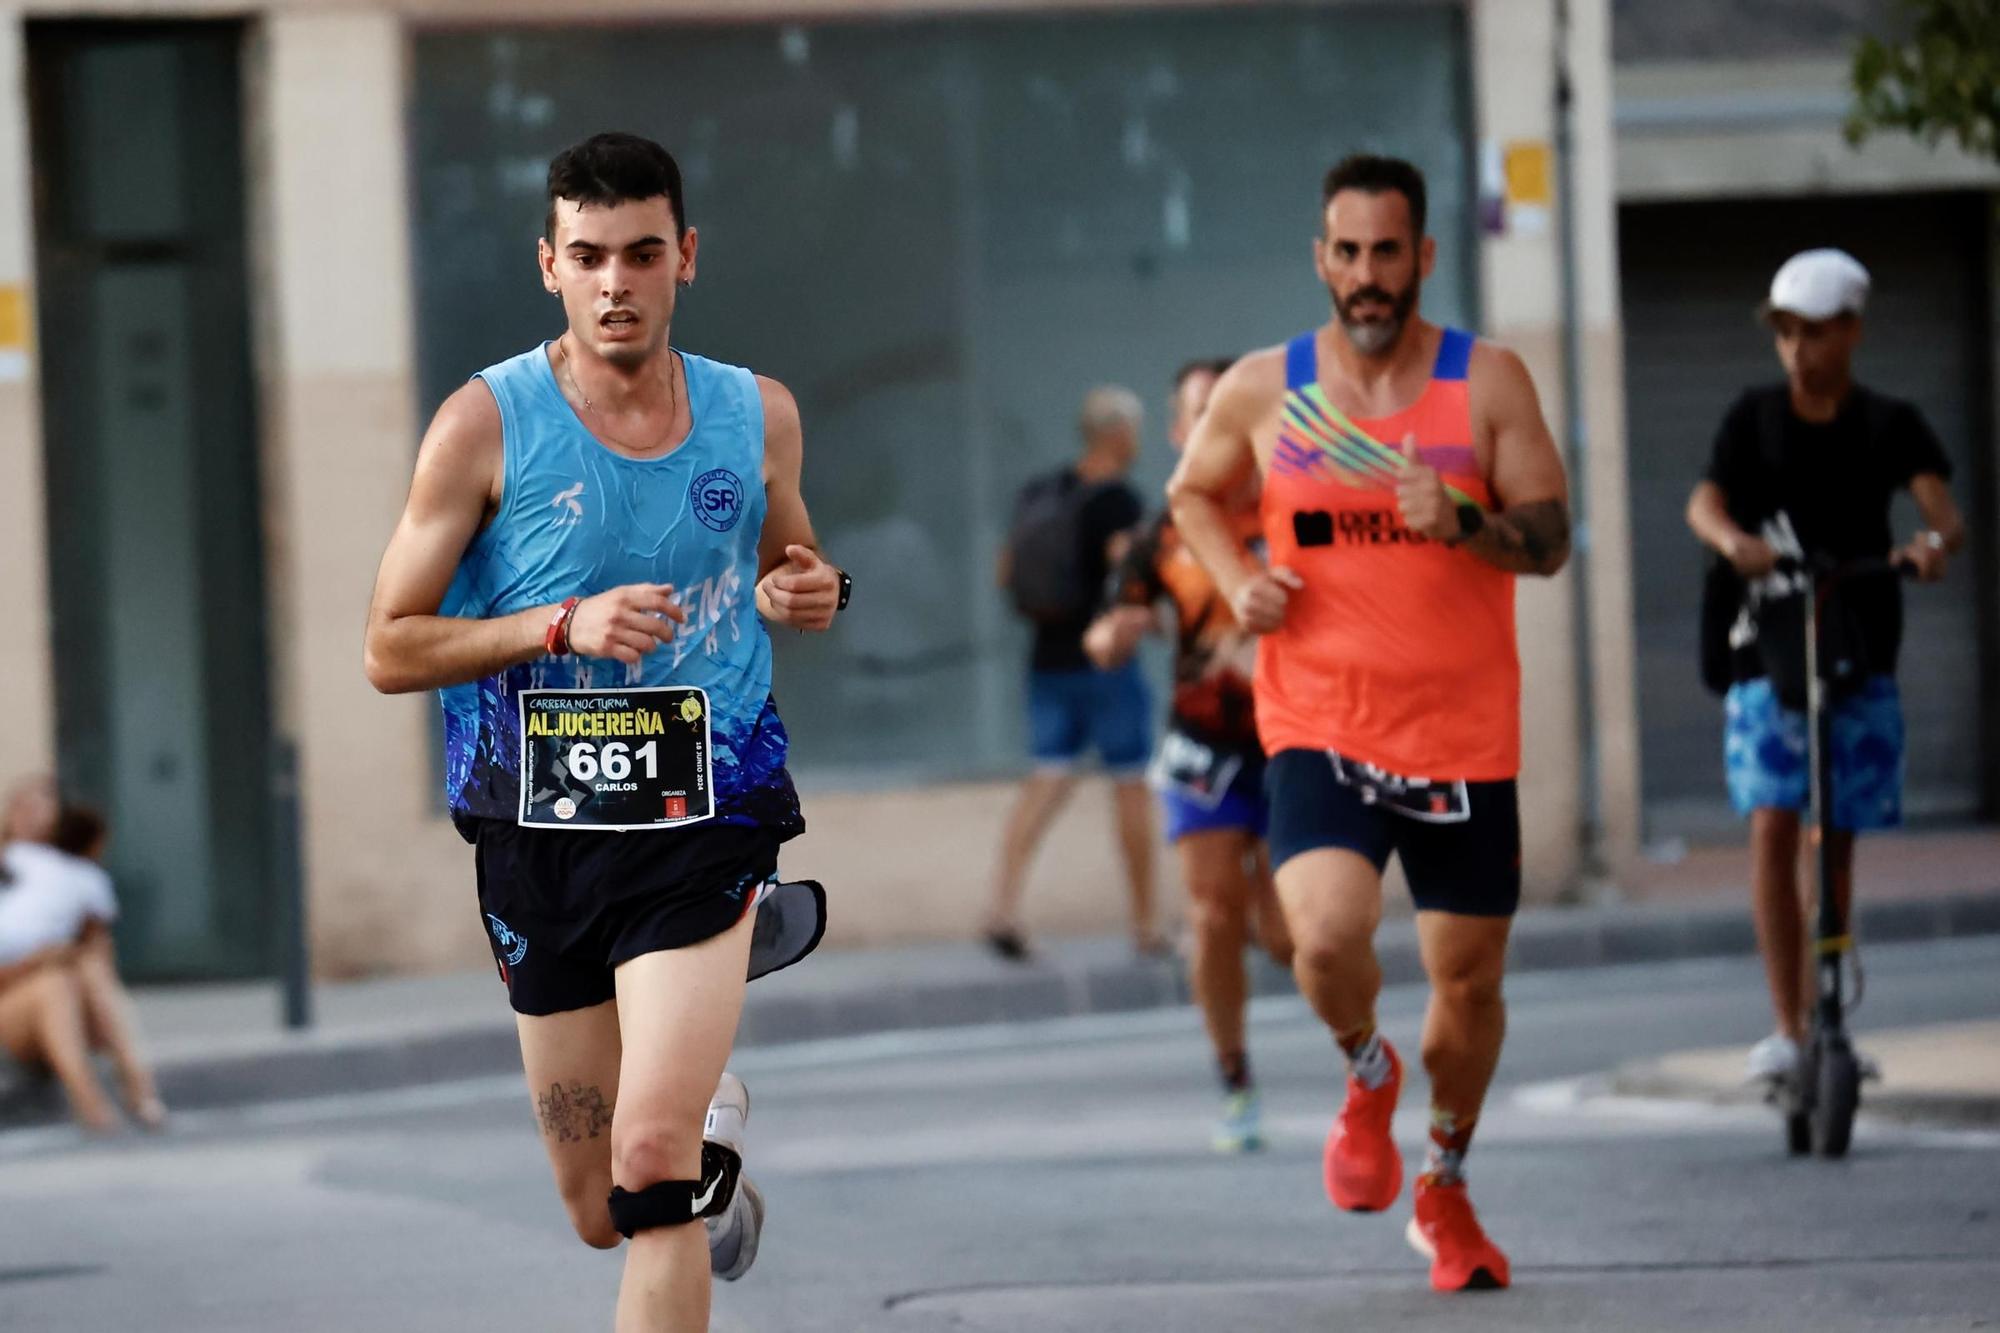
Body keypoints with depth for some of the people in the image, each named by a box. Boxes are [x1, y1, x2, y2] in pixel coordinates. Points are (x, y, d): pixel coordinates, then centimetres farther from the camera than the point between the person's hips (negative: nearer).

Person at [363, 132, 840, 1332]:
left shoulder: (758, 414, 3)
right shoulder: (487, 424, -6)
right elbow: (392, 650, -5)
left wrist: (806, 596, -2)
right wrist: (564, 626, -19)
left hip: (708, 817, -1)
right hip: (541, 832, 1)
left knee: (651, 1163, -21)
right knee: (601, 1217, 13)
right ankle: (717, 1123, 48)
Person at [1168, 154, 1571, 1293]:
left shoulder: (1489, 383, -2)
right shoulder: (1263, 392, 1)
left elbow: (1552, 540, -5)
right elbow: (1194, 493, 20)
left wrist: (1463, 521, -25)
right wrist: (1239, 580, 0)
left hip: (1464, 737, 1)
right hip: (1319, 728, -1)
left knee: (1470, 981, 9)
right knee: (1329, 935, -25)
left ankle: (1446, 1190, 35)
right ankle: (1367, 1072, 10)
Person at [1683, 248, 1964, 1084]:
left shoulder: (1889, 425, 4)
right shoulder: (1755, 419, 4)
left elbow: (1941, 508, -10)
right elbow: (1704, 503, -10)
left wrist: (1935, 542, -35)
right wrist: (1734, 540, -34)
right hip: (1768, 653, -1)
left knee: (1837, 843, 6)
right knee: (1772, 827, -15)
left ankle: (1826, 1023, 17)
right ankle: (1787, 1030, -16)